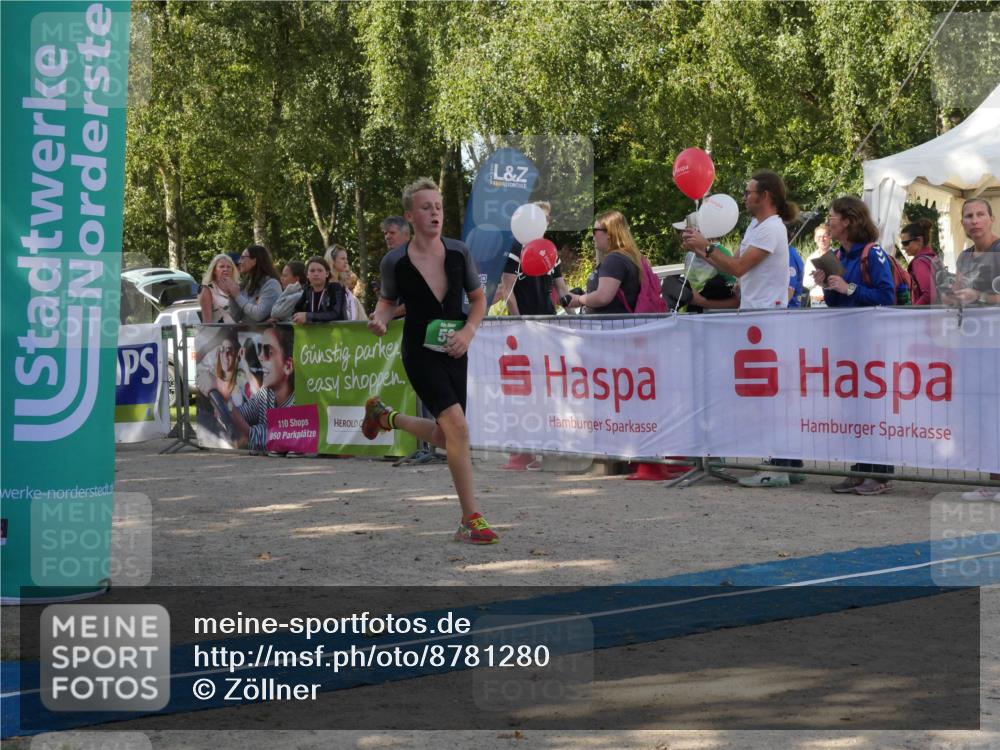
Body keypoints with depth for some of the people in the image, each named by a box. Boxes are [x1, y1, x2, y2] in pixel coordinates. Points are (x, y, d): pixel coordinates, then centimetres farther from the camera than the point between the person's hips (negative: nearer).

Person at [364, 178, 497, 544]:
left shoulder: (458, 252, -4)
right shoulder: (395, 261, -9)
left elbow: (479, 299, 8)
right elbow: (388, 301, 7)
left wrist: (468, 332, -9)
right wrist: (379, 320, -15)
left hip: (454, 351, 5)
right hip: (420, 352, -4)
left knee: (444, 437, 12)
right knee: (457, 425, -21)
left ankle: (384, 415, 41)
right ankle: (471, 520, -14)